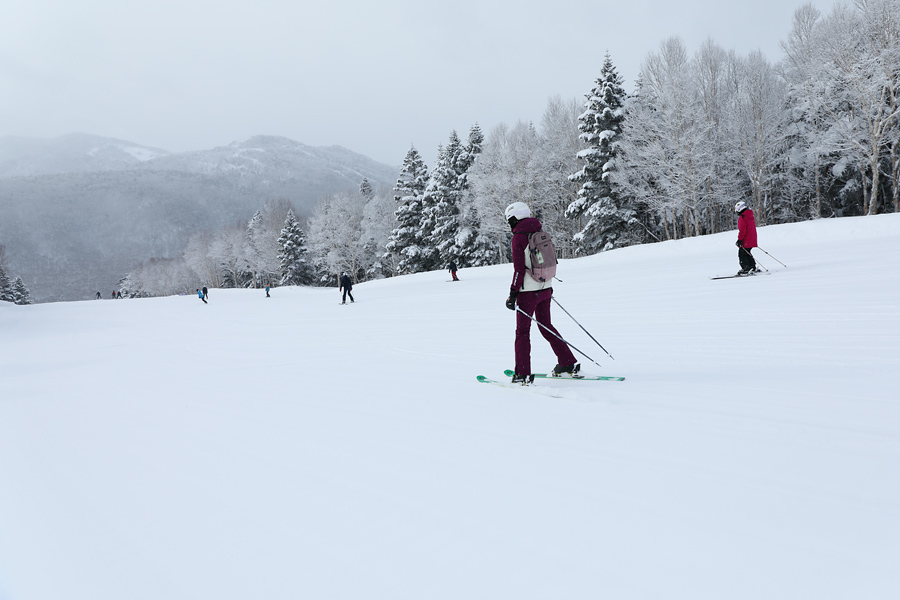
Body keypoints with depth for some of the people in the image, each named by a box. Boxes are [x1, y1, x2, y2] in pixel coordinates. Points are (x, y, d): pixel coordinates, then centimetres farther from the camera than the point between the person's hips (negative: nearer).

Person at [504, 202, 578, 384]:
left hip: (528, 291, -7)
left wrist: (513, 294, -13)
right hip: (545, 288, 7)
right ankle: (569, 363, 20)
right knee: (546, 326, 19)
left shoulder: (519, 237, -13)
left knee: (522, 331, 1)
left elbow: (519, 268, -17)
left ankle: (523, 374, 0)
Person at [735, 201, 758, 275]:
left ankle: (746, 269, -8)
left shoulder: (742, 218, -16)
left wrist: (739, 240, -17)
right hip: (752, 240, 9)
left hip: (746, 241, -9)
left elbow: (742, 230, -21)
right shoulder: (751, 216, 14)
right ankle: (753, 268, 22)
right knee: (747, 253, 20)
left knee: (742, 254, -3)